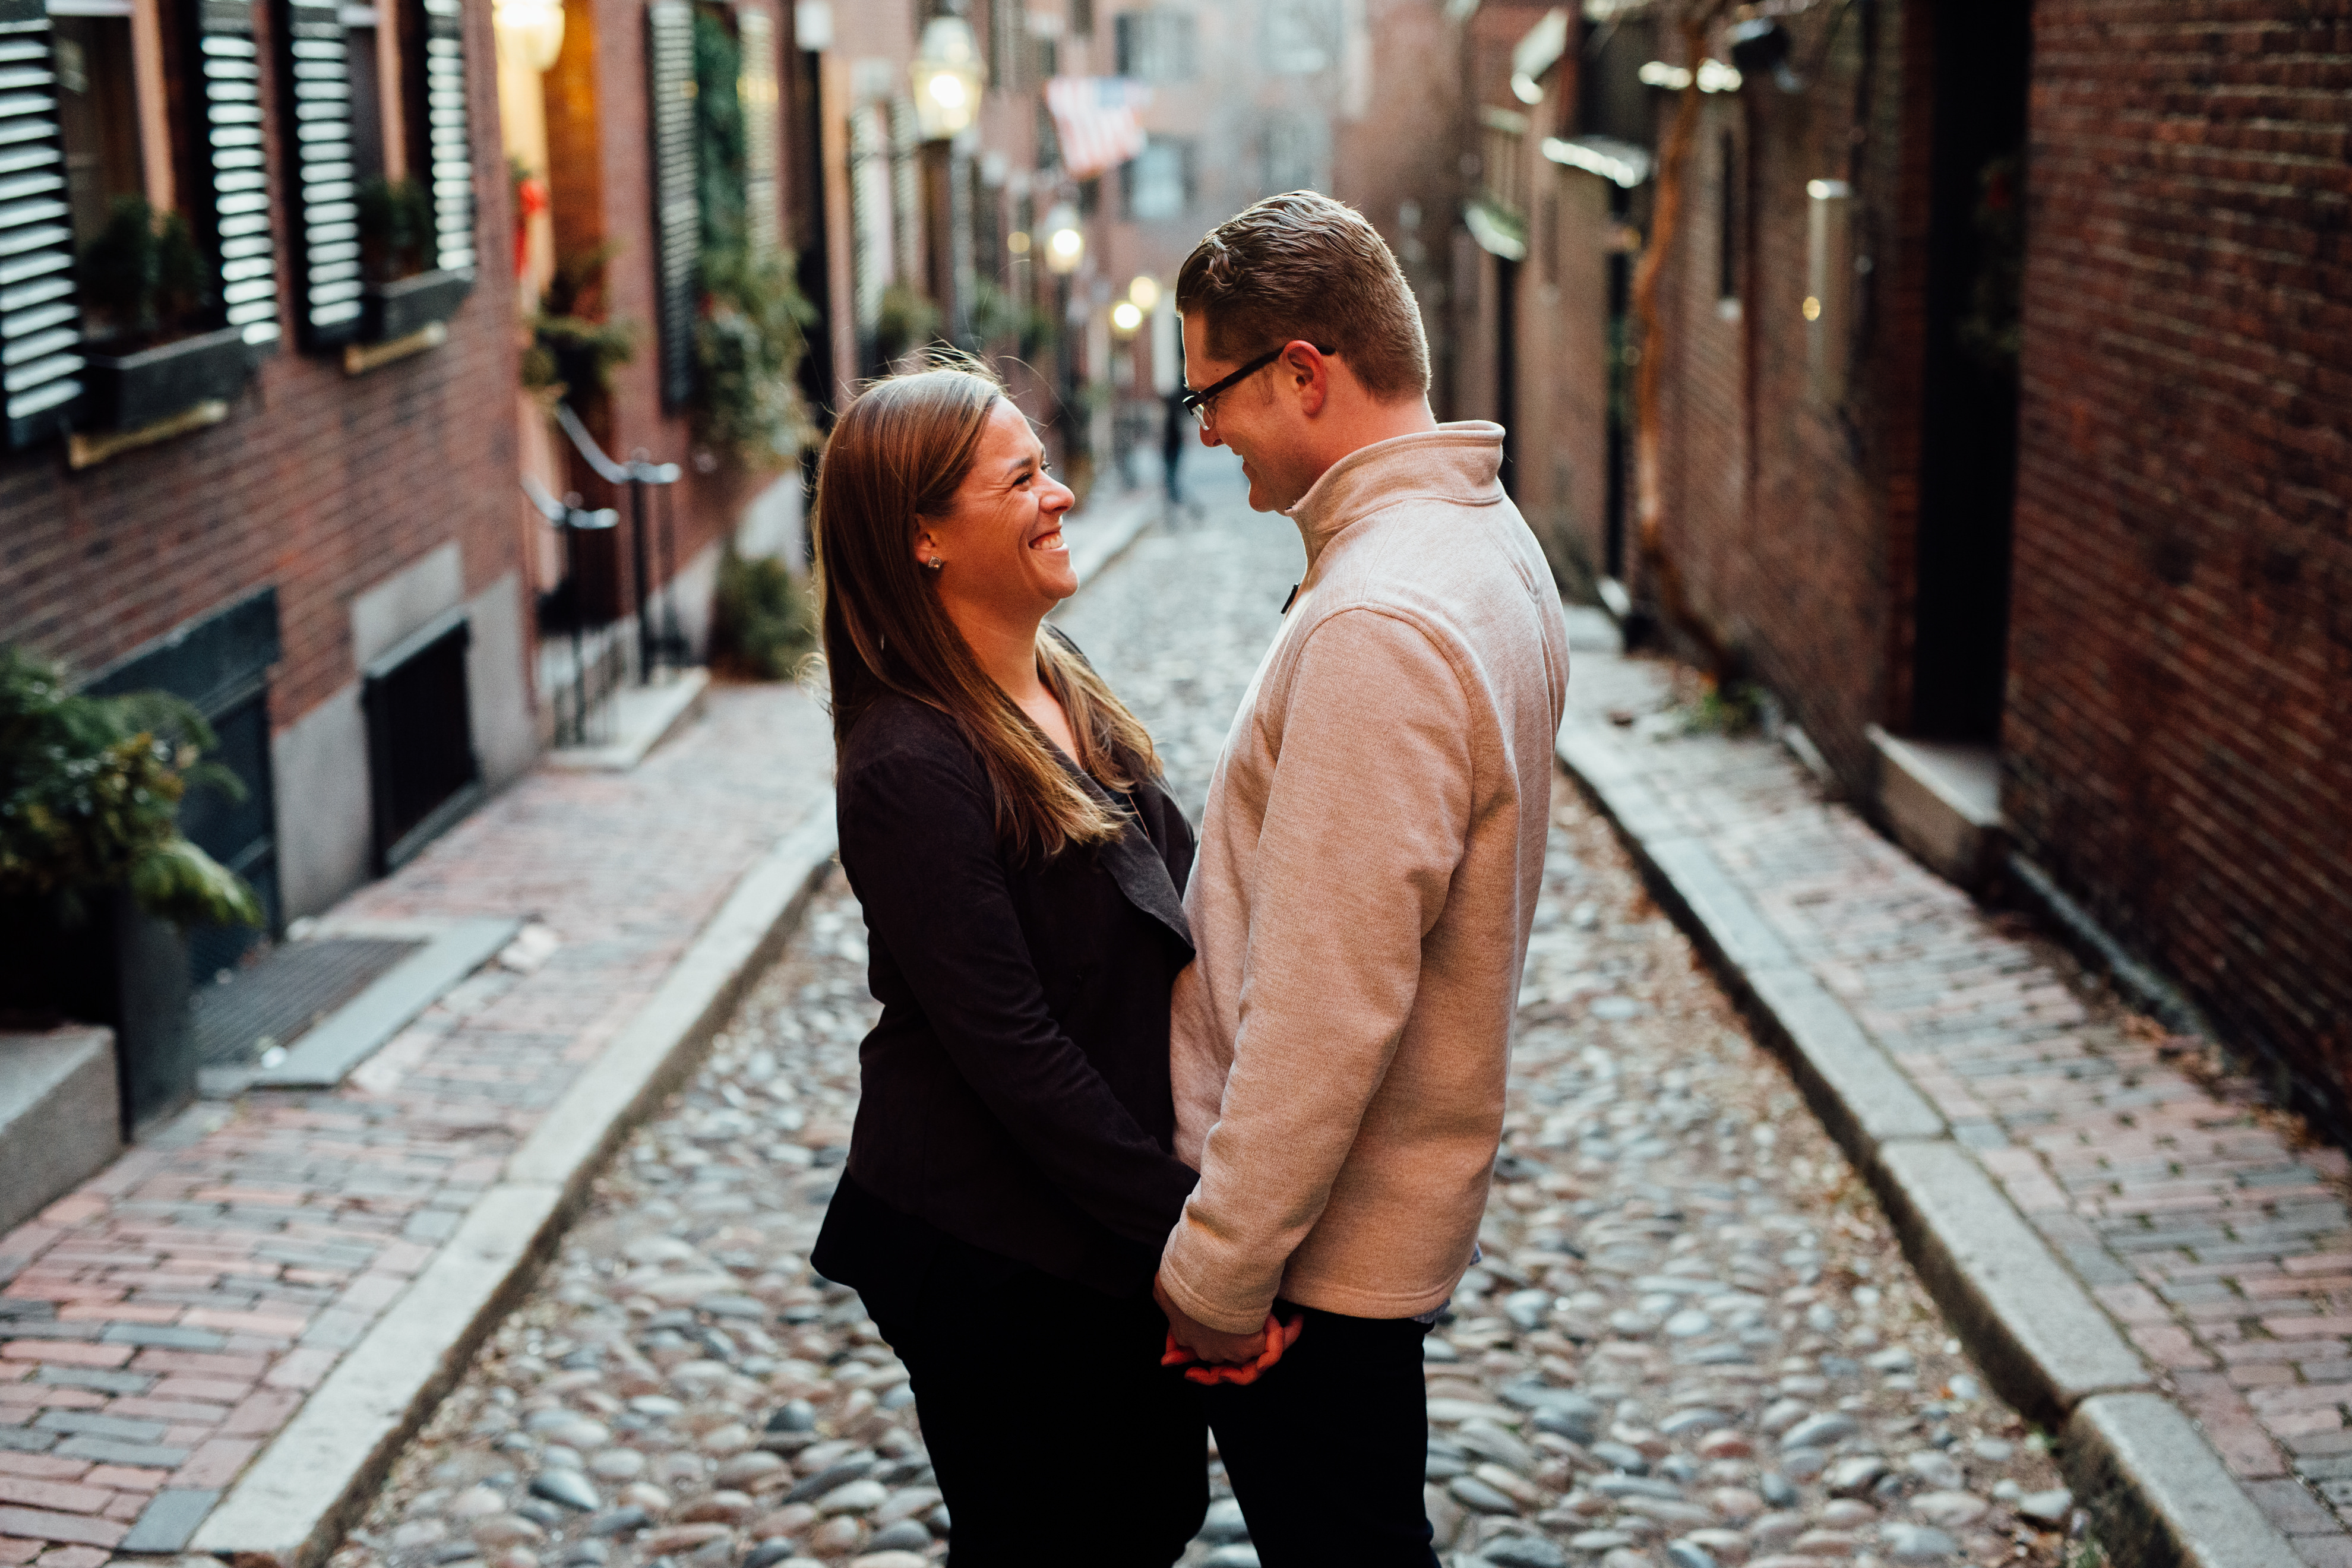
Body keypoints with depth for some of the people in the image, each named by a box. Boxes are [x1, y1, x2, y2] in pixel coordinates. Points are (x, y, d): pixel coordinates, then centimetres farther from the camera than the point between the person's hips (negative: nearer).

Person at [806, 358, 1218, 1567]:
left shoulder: (1064, 693, 6)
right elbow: (1010, 1048, -23)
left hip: (1119, 1229, 8)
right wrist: (1180, 1218, -22)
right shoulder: (914, 765, -22)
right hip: (998, 1254, -8)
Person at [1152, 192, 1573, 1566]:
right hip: (1408, 1199, 10)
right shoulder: (1491, 539, 6)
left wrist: (1219, 1269, -19)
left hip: (1320, 1249, -10)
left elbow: (1327, 1007, -27)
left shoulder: (1378, 628, -27)